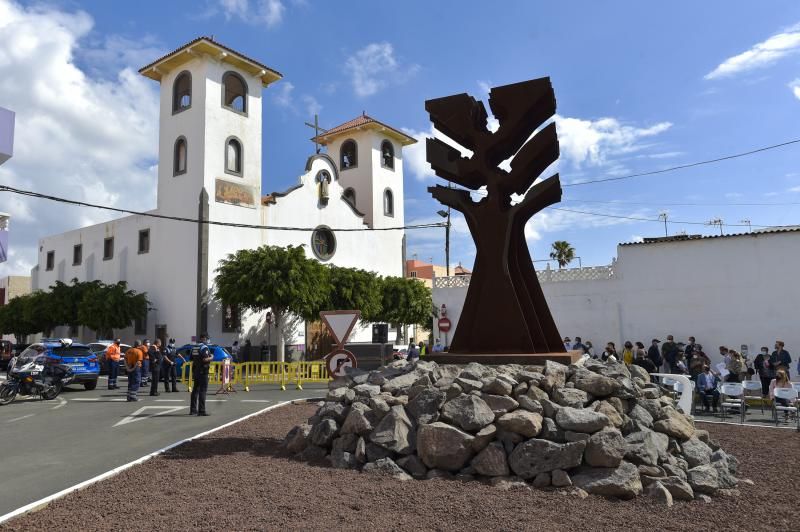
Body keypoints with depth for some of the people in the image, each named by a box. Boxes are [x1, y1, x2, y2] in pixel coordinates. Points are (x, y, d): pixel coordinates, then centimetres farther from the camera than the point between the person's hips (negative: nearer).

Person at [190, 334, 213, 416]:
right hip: (203, 372, -8)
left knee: (195, 389, 15)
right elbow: (205, 359, -23)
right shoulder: (204, 347, -14)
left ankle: (193, 409, 20)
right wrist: (211, 357, -6)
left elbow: (192, 359, 15)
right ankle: (201, 410, -6)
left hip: (195, 371, 8)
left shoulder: (194, 347, 12)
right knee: (203, 390, -5)